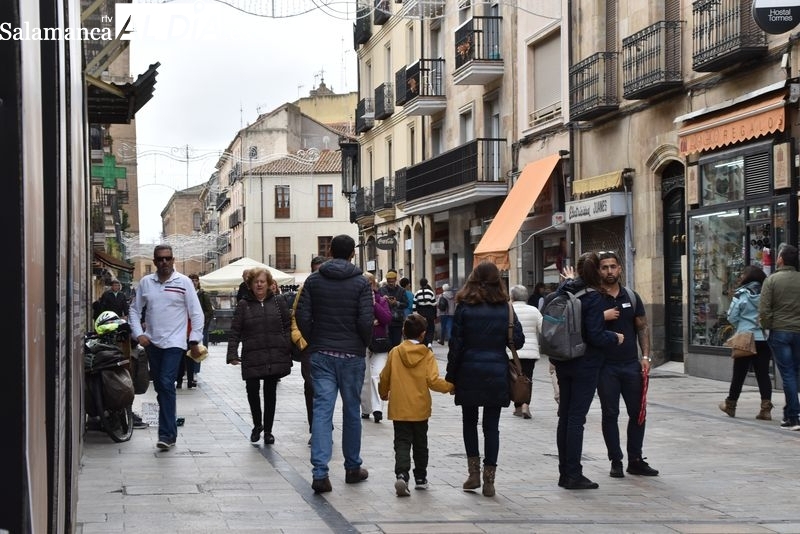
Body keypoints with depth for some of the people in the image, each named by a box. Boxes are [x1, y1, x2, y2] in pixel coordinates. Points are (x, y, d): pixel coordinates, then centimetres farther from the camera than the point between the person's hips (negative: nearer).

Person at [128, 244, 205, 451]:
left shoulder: (184, 282, -3)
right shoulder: (145, 282, 6)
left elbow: (196, 313, -1)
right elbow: (135, 310, 12)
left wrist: (195, 341, -4)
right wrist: (139, 334, -1)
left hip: (174, 342, -4)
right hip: (152, 342, 4)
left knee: (166, 384, -15)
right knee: (159, 386, 10)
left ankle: (167, 433, -15)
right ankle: (169, 425, 23)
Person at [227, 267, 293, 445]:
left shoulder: (278, 302, 7)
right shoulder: (244, 305, 5)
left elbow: (288, 327, 6)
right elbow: (234, 332, 2)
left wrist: (288, 351, -3)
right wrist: (232, 354, -7)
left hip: (275, 357, 1)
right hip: (252, 357, -1)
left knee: (270, 392, 6)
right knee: (252, 390, -8)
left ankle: (268, 430, 18)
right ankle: (257, 425, 17)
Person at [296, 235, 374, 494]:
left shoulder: (313, 280, 2)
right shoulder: (361, 283, -5)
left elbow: (302, 317, -3)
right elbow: (366, 321, -13)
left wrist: (314, 342, 10)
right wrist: (364, 344, 5)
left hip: (321, 355, 1)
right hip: (352, 355, -1)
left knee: (322, 410, -2)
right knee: (351, 411, 12)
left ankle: (320, 472, -13)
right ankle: (352, 468, 23)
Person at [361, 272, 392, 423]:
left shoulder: (381, 300, 7)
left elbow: (387, 318, -6)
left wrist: (374, 303, -12)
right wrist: (370, 322, -16)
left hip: (380, 344, 0)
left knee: (377, 376, -13)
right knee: (364, 378, 5)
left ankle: (377, 408, -19)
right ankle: (366, 409, 17)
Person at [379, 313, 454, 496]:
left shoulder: (395, 352, -2)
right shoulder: (427, 355, -7)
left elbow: (385, 378, 6)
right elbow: (433, 381, -14)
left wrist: (384, 393, 25)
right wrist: (450, 386, 2)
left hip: (399, 409, 0)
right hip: (420, 409, 0)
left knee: (402, 443, -1)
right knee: (420, 444, 15)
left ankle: (401, 474, -23)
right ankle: (420, 479, 23)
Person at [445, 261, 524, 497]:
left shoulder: (464, 307, -5)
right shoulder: (505, 308, -1)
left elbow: (456, 344, -5)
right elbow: (518, 341, -1)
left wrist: (450, 376, 2)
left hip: (469, 373, -1)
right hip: (496, 374, 1)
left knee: (469, 421, 15)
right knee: (491, 425, 5)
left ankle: (474, 473, 11)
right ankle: (489, 480, 4)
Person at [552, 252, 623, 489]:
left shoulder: (563, 292, 3)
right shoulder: (592, 296, -17)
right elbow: (595, 336, -21)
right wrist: (615, 338, -1)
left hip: (563, 363, 7)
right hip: (585, 365, -7)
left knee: (565, 416, 12)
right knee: (576, 418, -3)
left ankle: (564, 473, 20)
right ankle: (573, 475, 1)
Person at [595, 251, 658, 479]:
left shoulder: (631, 297, 8)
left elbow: (643, 327, 10)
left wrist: (645, 356, 0)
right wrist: (602, 317, -19)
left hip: (631, 364, 3)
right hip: (605, 366, -3)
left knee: (638, 412, 6)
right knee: (610, 414, 3)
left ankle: (635, 460, 17)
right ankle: (616, 461, 12)